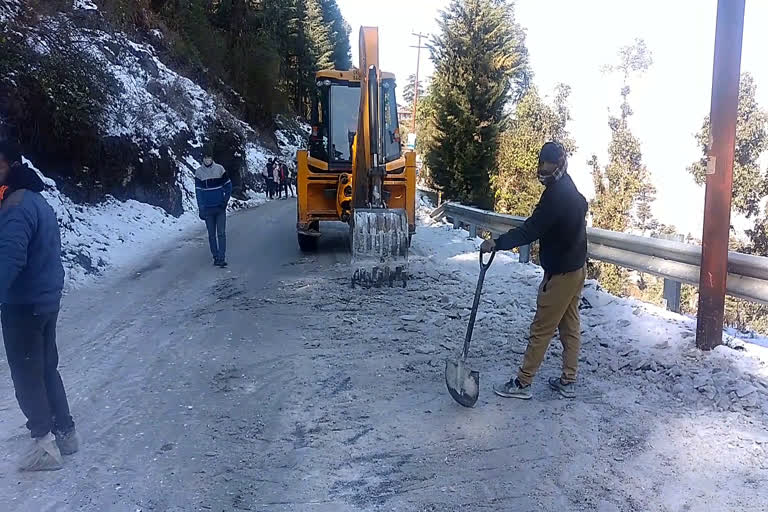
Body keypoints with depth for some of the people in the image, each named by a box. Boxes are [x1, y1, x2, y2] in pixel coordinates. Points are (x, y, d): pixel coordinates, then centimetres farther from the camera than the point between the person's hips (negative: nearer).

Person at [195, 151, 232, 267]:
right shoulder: (199, 172, -1)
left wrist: (225, 200, -6)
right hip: (207, 208, 1)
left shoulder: (220, 169, -2)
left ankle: (222, 258, -6)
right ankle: (215, 257, 15)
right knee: (211, 234, 7)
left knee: (221, 233, -5)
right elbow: (198, 191, -1)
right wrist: (201, 209, -7)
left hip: (220, 207, -1)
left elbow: (228, 186, 5)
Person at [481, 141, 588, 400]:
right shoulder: (570, 190, 10)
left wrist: (497, 243, -27)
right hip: (577, 267, 10)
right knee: (570, 326, 14)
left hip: (560, 273, -10)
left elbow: (531, 230, -27)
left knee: (541, 330, -2)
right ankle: (567, 381, 22)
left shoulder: (557, 195, -22)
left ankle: (522, 383, 7)